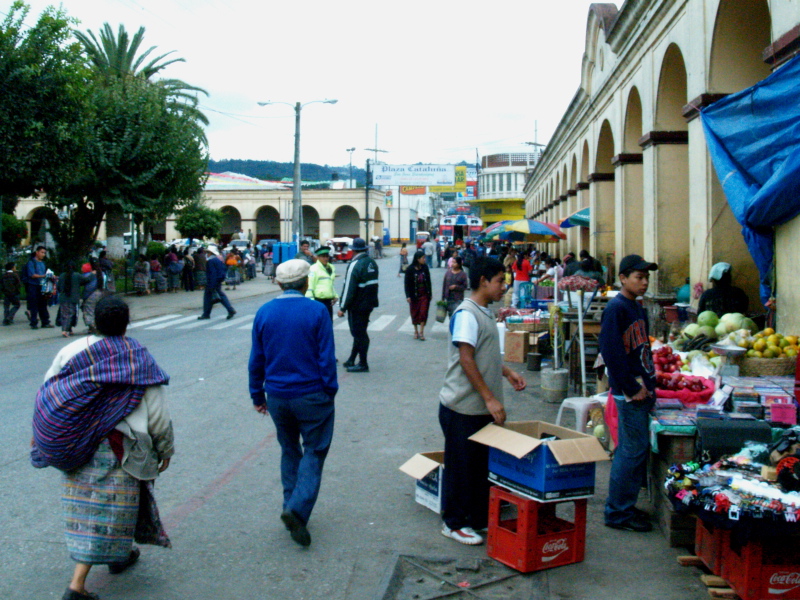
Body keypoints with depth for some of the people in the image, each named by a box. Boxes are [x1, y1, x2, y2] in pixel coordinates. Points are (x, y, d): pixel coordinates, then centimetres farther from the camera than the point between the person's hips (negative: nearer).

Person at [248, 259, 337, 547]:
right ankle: (298, 509, -10)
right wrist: (330, 391, 2)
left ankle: (291, 506, 23)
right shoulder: (317, 312, -12)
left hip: (277, 396, 4)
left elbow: (256, 359, 6)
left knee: (289, 450, 19)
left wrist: (257, 395, 15)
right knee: (314, 452, 5)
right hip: (311, 395, -4)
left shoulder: (264, 313, 0)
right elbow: (327, 357, -10)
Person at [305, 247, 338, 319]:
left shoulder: (331, 268, 15)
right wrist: (310, 301, -17)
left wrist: (335, 296, 22)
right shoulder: (314, 269, -9)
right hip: (318, 300, -8)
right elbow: (309, 286, -12)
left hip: (328, 301, 8)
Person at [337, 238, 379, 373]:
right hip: (369, 304, 8)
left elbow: (349, 288, -20)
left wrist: (342, 308, -14)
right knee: (360, 332, 15)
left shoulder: (355, 265, -18)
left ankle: (363, 364, 6)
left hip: (357, 305, -8)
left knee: (359, 334, 0)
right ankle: (351, 360, 26)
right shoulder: (372, 263, 6)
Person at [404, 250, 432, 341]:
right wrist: (408, 296, -13)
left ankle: (421, 332, 4)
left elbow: (428, 281, 6)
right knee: (415, 313, 9)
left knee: (423, 313, -3)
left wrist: (430, 293, 9)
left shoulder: (425, 268, -2)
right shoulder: (410, 269, -11)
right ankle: (416, 331, 23)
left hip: (424, 295, 2)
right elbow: (407, 283, -8)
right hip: (414, 295, -2)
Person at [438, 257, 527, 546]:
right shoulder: (467, 314, -17)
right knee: (460, 466, 3)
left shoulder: (486, 313, 13)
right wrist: (490, 399, -23)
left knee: (482, 464, 16)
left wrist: (508, 372, 13)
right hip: (463, 407, -9)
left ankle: (479, 517, 29)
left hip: (483, 407, 9)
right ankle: (453, 523, 16)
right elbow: (466, 360, -23)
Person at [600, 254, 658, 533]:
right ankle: (618, 512, 5)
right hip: (629, 391, -9)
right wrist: (632, 388, -18)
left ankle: (624, 507, 25)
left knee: (634, 448, 14)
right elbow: (611, 351, -20)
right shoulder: (616, 308, -13)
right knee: (634, 449, -5)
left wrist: (648, 384, 11)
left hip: (641, 389, 9)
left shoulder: (637, 308, 15)